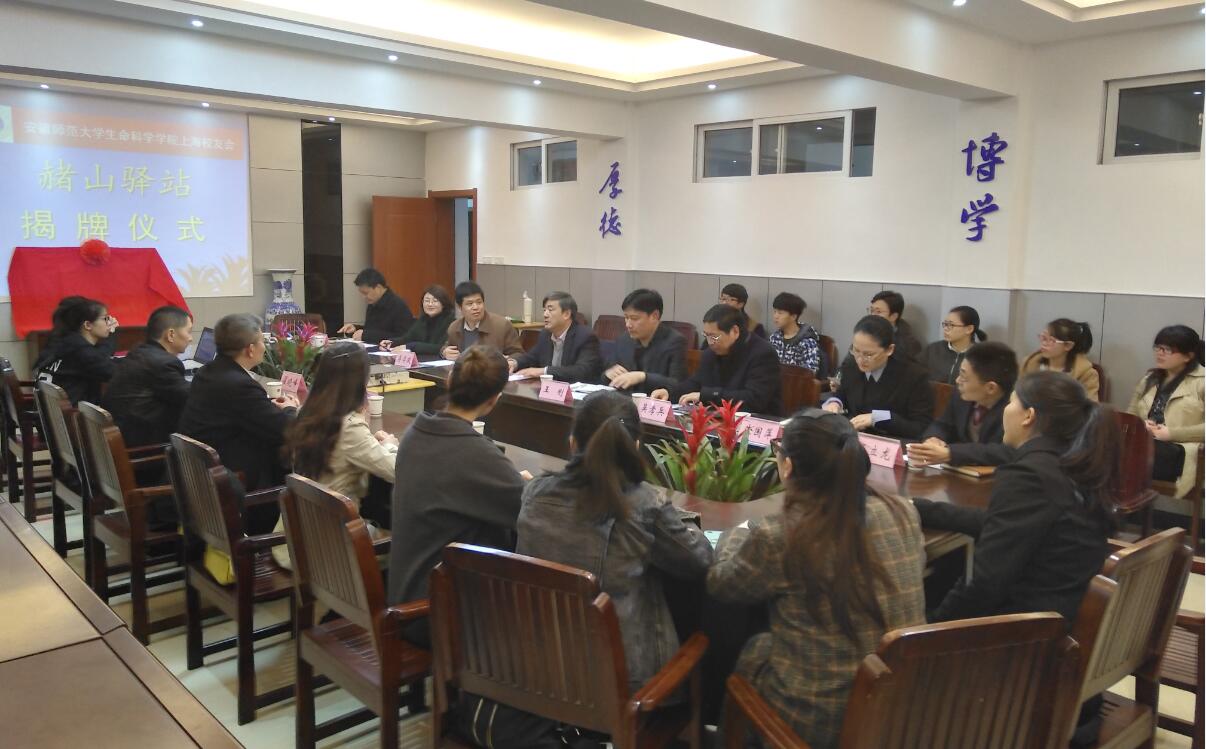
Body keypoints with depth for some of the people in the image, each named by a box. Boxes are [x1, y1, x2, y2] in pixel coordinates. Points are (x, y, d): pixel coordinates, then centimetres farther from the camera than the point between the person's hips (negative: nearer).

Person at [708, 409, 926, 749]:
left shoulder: (777, 537, -23)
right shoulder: (903, 513, -9)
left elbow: (720, 582, -3)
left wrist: (736, 536, 17)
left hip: (817, 720, -4)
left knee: (752, 650, 24)